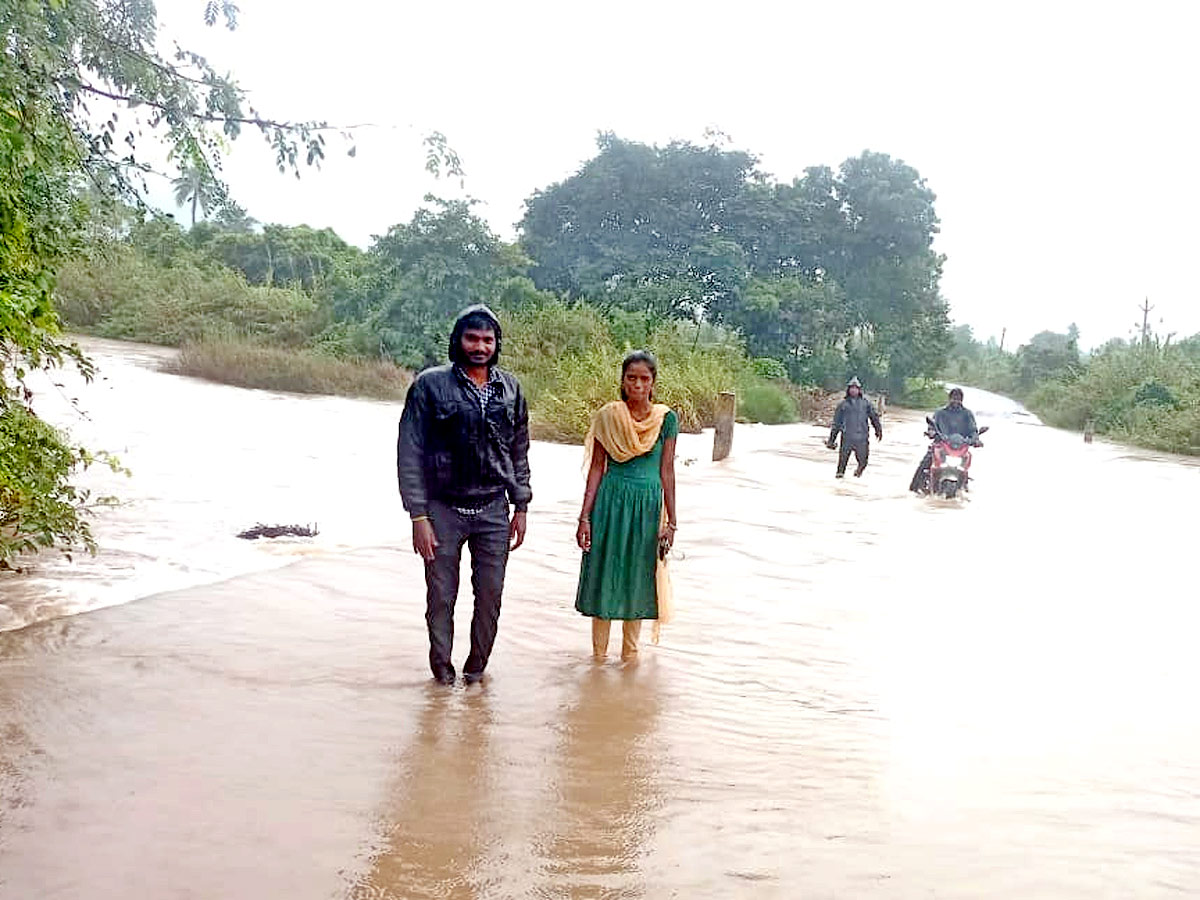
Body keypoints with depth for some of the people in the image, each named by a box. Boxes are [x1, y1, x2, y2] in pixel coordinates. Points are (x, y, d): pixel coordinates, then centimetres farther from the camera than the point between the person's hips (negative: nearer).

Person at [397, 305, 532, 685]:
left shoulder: (510, 389, 6)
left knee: (491, 596, 8)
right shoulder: (430, 385, -6)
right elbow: (410, 453, -7)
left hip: (493, 510, 3)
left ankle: (476, 668, 27)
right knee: (441, 597, 5)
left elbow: (519, 451, 13)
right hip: (444, 509, -3)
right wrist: (419, 515, -12)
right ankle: (442, 671, 23)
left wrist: (521, 507, 10)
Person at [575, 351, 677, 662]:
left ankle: (630, 653, 23)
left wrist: (671, 520, 1)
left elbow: (666, 470, 2)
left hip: (649, 505, 1)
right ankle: (599, 654, 16)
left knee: (637, 578, 9)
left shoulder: (666, 418, -1)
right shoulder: (607, 417, -2)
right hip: (611, 502, -1)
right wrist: (585, 516, -3)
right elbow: (597, 467, 1)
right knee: (605, 575, 3)